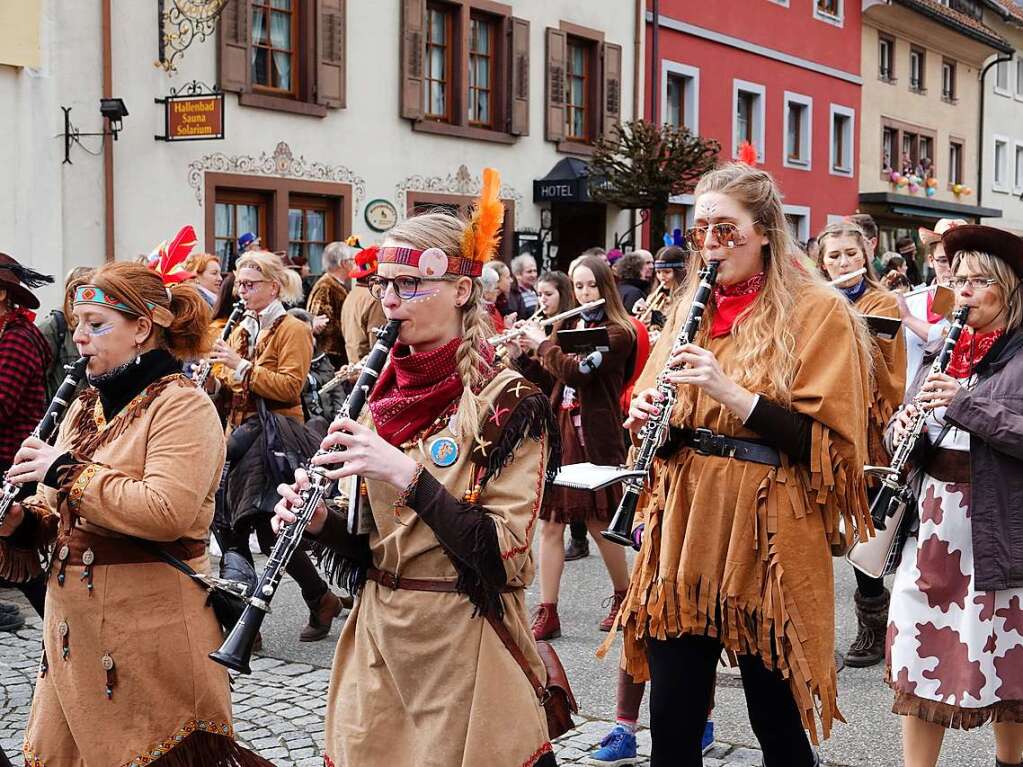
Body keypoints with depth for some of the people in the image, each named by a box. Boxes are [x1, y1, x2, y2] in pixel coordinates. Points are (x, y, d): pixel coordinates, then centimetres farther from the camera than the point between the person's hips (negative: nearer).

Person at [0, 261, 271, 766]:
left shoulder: (183, 406, -12)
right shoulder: (86, 405, 13)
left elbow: (168, 511, -26)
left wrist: (68, 469, -20)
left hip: (151, 625, -8)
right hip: (74, 625, 8)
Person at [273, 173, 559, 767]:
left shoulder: (506, 402, -12)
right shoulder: (385, 395, 7)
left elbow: (504, 554, -19)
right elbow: (369, 550, 11)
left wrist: (407, 474, -26)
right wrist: (321, 519, -9)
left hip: (462, 650, -5)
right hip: (377, 641, 6)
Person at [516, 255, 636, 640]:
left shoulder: (619, 333, -7)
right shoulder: (567, 325, 14)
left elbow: (577, 371, -20)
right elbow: (540, 377, 15)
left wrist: (541, 344, -9)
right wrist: (521, 351, -2)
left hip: (594, 436, -6)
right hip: (556, 430, 6)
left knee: (598, 522, 4)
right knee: (550, 523, 2)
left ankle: (623, 596, 27)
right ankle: (547, 613, 6)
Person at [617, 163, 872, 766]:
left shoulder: (817, 312, -5)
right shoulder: (691, 310, 13)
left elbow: (831, 442, -12)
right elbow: (656, 417, 20)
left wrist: (731, 392, -20)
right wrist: (646, 417, -4)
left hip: (768, 536, -5)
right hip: (686, 526, 5)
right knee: (672, 718, 7)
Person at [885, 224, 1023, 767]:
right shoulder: (940, 350, 14)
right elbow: (902, 433, 17)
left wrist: (964, 404, -23)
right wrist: (903, 428, -5)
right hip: (929, 527, 5)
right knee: (918, 662, 8)